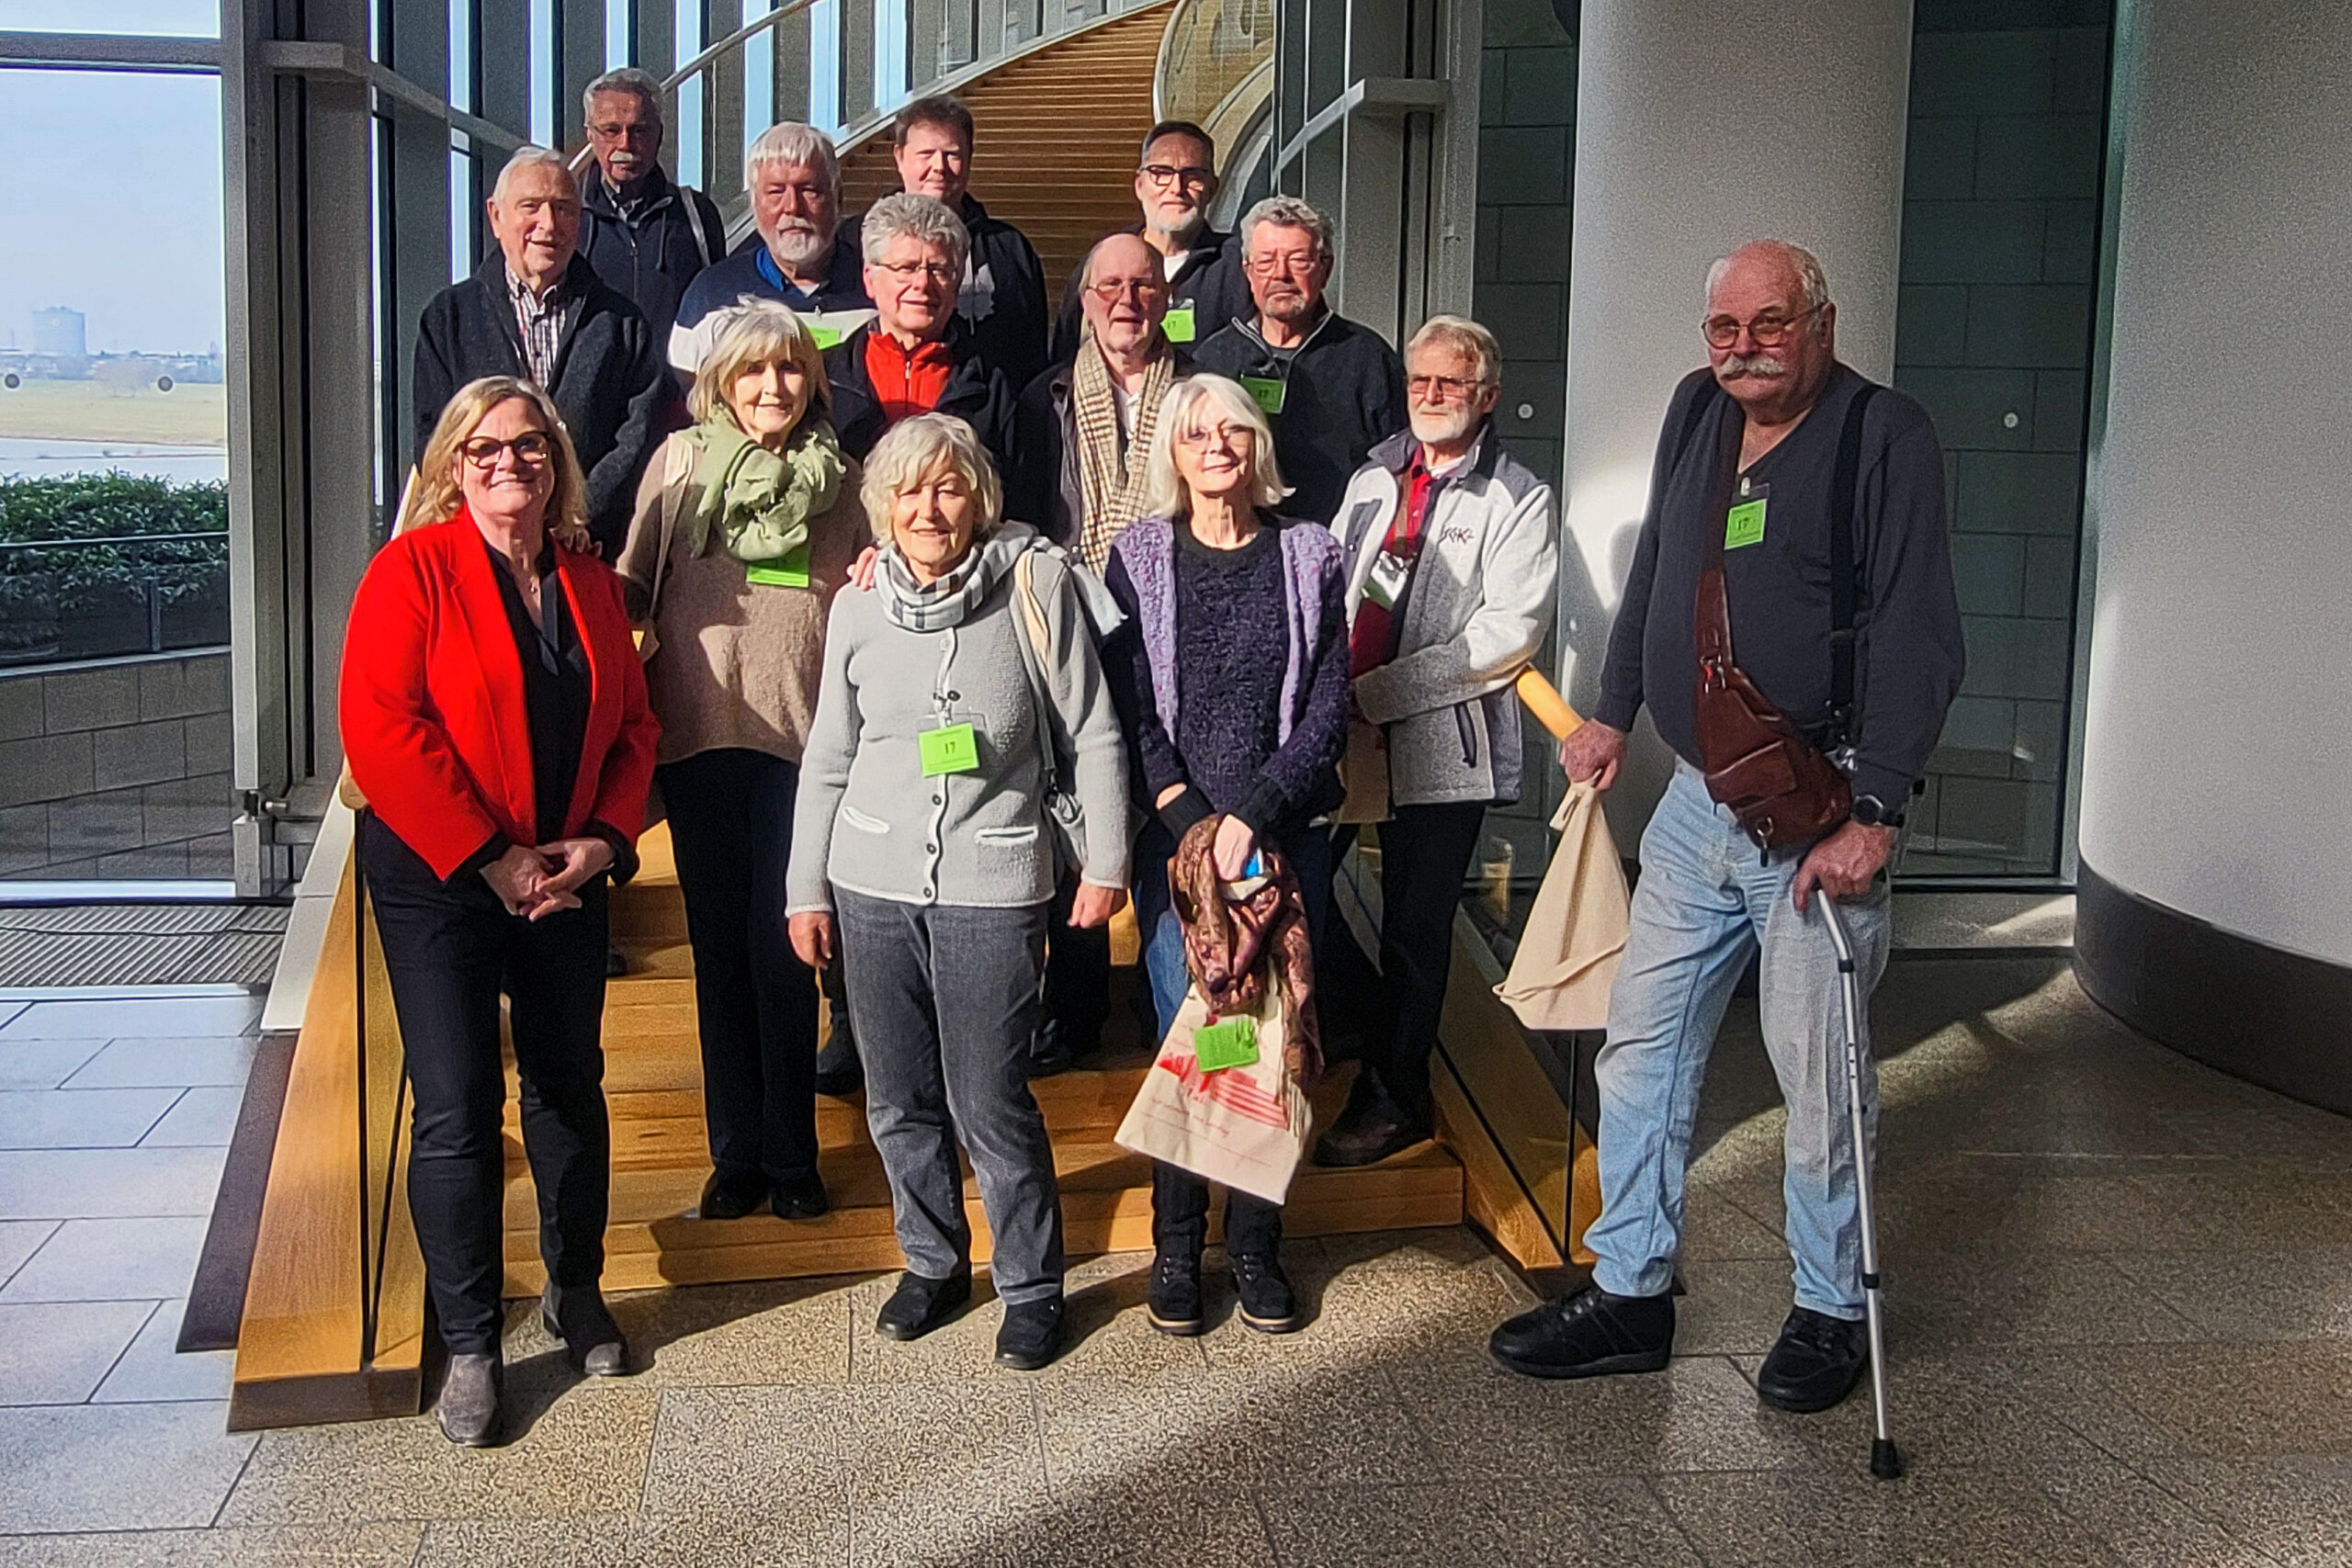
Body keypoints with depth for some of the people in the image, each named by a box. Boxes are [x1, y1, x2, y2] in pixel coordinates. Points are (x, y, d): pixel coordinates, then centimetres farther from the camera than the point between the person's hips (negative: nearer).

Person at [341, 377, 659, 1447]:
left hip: (563, 876, 5)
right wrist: (492, 857, -17)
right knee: (457, 1107, -4)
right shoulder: (413, 570, -8)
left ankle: (576, 1290, 32)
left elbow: (632, 727, 11)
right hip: (436, 877, -5)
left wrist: (603, 840, -6)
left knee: (570, 1084, 13)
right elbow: (381, 729, -16)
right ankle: (470, 1345, 10)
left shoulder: (592, 586, 9)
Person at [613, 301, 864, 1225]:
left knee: (782, 947, -1)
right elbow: (632, 583, 10)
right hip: (698, 731, 1)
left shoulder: (839, 479, 8)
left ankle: (791, 1153, 11)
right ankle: (735, 1150, 17)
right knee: (719, 943, 7)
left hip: (799, 732, -1)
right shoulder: (681, 461, 7)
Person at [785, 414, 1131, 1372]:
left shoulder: (1037, 581, -4)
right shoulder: (858, 607, 6)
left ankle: (1033, 1286, 16)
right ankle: (934, 1264, 31)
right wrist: (807, 887, 13)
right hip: (873, 881, 4)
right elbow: (828, 758, 13)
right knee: (898, 1101, 11)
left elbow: (1091, 733, 0)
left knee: (990, 1104, -3)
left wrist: (1106, 861, 0)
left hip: (992, 882, -4)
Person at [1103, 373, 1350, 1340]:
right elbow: (1131, 709, 0)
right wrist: (1193, 825, -11)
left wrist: (1251, 815, -11)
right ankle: (1177, 1249, 13)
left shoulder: (1309, 556, 5)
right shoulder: (1140, 557, 5)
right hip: (1175, 834, 0)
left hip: (1286, 833, 1)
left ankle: (1256, 1246, 17)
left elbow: (1328, 708, -1)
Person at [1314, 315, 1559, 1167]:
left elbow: (1510, 631, -13)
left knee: (1414, 929, 2)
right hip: (1345, 735, 5)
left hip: (1442, 744, -5)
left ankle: (1393, 1098, 16)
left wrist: (1378, 690, -16)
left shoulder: (1518, 498, -3)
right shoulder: (1372, 480, 15)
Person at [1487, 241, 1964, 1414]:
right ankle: (1630, 1294, 21)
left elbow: (1919, 641, -15)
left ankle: (1831, 1311, 20)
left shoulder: (1884, 435, -10)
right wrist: (1612, 713, 22)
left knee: (1817, 1066, 1)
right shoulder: (1697, 413, 10)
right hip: (1696, 798, 7)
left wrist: (1873, 812, -21)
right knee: (1643, 1043, 9)